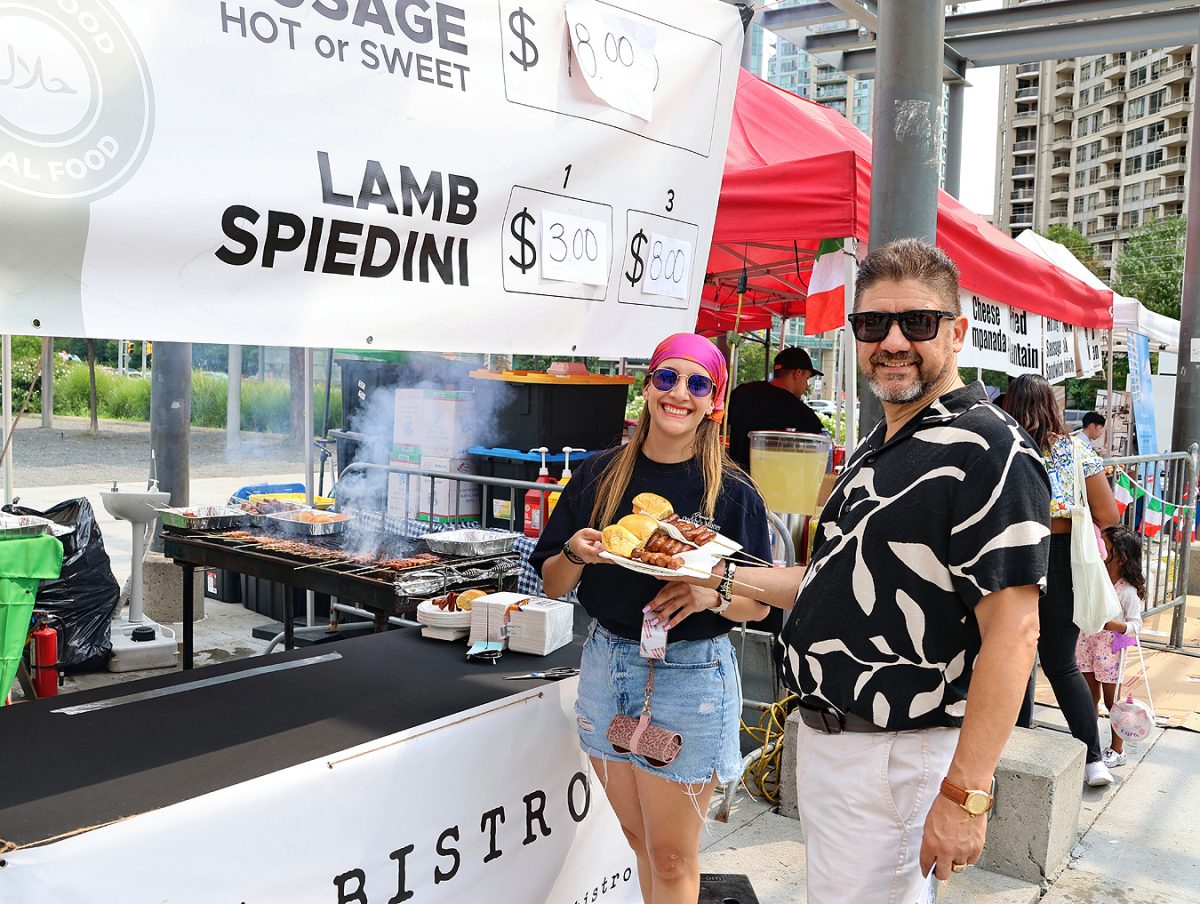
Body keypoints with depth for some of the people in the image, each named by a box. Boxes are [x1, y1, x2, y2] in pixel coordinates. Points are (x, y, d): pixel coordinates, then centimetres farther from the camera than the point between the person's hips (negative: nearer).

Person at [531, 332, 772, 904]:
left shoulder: (733, 493, -6)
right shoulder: (599, 475, 1)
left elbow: (759, 604, -2)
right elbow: (553, 585, 4)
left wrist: (713, 595, -22)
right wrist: (576, 555, -17)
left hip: (690, 678, -3)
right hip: (606, 666, 3)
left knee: (671, 857, 7)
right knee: (638, 838, 18)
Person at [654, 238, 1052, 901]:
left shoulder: (991, 452, -18)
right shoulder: (876, 450, 12)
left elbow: (1012, 633, -23)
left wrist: (966, 794, -25)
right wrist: (724, 577, 14)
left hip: (893, 758, -9)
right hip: (821, 737, 9)